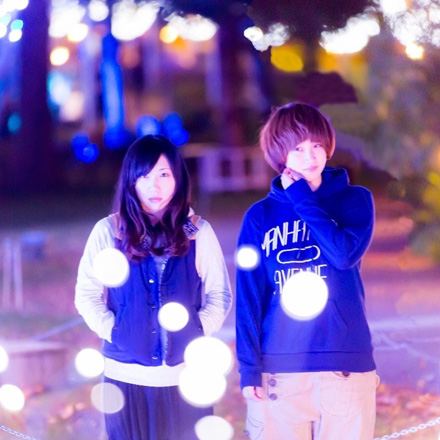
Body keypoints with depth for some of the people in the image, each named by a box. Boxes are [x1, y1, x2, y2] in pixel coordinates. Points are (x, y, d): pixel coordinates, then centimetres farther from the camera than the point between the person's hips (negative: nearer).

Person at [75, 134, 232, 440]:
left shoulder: (198, 232, 2)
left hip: (186, 377, 0)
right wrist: (112, 330, -8)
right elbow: (87, 294, 3)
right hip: (127, 377, 0)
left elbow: (220, 294, 6)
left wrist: (198, 332, -6)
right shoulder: (109, 231, -1)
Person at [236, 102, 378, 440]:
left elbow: (345, 253, -14)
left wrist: (302, 198, -6)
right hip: (280, 370, 1)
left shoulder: (355, 200, 5)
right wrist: (249, 367, -5)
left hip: (345, 366, -1)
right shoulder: (260, 216, 7)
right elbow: (249, 296, 3)